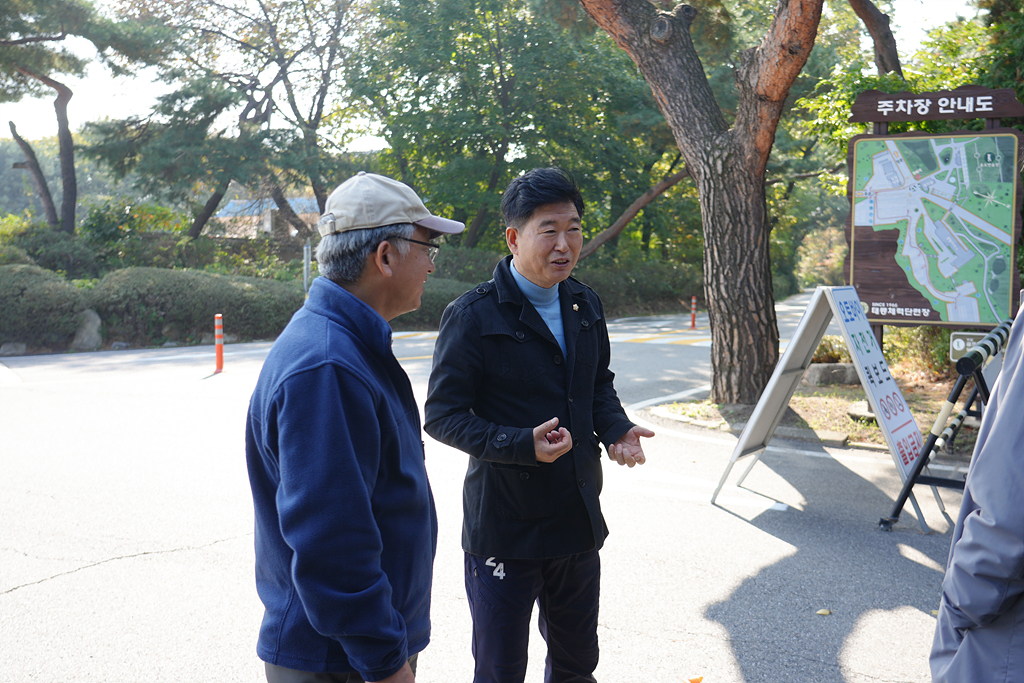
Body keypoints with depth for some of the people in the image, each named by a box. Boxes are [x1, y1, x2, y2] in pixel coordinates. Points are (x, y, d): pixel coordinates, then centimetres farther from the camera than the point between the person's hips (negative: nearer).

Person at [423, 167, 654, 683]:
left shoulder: (585, 305, 5)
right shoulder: (473, 316, -16)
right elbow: (442, 415, -15)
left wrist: (614, 429, -3)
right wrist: (522, 445, -28)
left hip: (578, 519, 6)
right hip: (503, 528, -6)